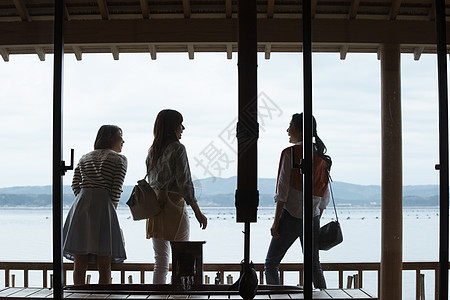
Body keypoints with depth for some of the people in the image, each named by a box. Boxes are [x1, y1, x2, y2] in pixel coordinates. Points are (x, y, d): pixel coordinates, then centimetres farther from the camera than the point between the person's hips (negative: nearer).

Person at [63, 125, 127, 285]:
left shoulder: (84, 158, 24)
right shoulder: (119, 159, 8)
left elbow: (75, 185, 14)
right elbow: (116, 190, -2)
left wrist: (85, 204, 14)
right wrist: (112, 211, 6)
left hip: (80, 206, 5)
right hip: (103, 207, -4)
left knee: (79, 263, 5)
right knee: (104, 265, -2)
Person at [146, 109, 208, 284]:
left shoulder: (152, 151, 13)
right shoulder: (177, 148, -8)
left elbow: (151, 181, 14)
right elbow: (184, 183, -12)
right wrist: (197, 212, -9)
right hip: (174, 207, -7)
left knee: (160, 264, 10)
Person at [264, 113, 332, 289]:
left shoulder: (290, 153, -8)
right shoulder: (321, 158, 9)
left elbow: (283, 190, -12)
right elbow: (324, 197, 12)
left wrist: (276, 222, -9)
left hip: (291, 215, -6)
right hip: (313, 217, 6)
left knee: (271, 264, 5)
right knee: (314, 265, 16)